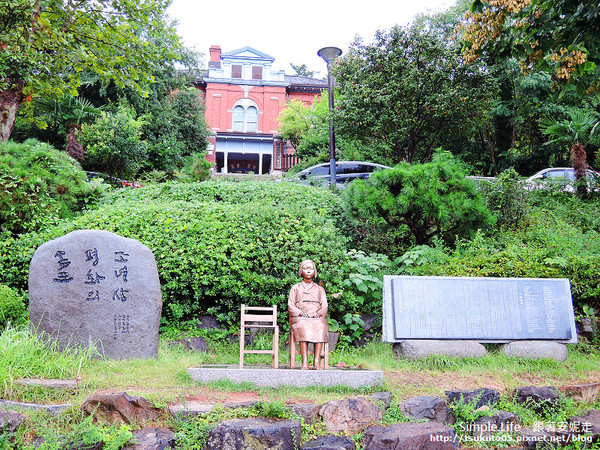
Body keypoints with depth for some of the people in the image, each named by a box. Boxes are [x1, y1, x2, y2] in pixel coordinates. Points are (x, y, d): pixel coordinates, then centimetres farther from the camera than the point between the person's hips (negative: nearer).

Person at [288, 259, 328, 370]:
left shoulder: (320, 289, 22)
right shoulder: (295, 288, 19)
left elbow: (324, 307, 12)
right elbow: (290, 306, 8)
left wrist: (317, 314, -10)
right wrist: (301, 313, -11)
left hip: (317, 318, 1)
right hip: (299, 318, -1)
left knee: (320, 327, -34)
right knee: (302, 327, -36)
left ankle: (317, 361, -38)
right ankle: (304, 362, -41)